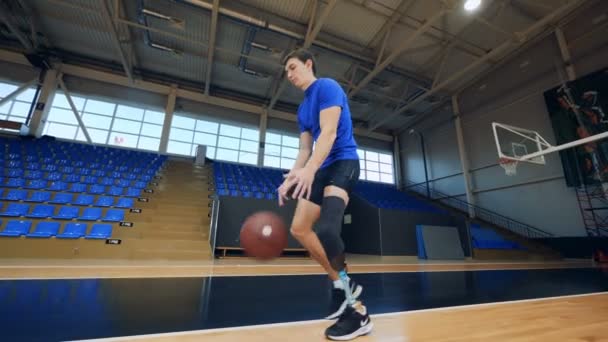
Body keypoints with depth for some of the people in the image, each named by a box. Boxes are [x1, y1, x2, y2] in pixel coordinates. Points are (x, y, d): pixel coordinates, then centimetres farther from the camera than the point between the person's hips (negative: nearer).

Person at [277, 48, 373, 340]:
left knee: (326, 231, -28)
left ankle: (357, 311, -13)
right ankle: (342, 283, 18)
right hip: (321, 169, 10)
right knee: (299, 229, 6)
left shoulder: (327, 87, -4)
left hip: (343, 163, -9)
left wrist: (308, 170, -32)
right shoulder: (303, 108, 22)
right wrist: (290, 179, 7)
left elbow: (329, 133, -19)